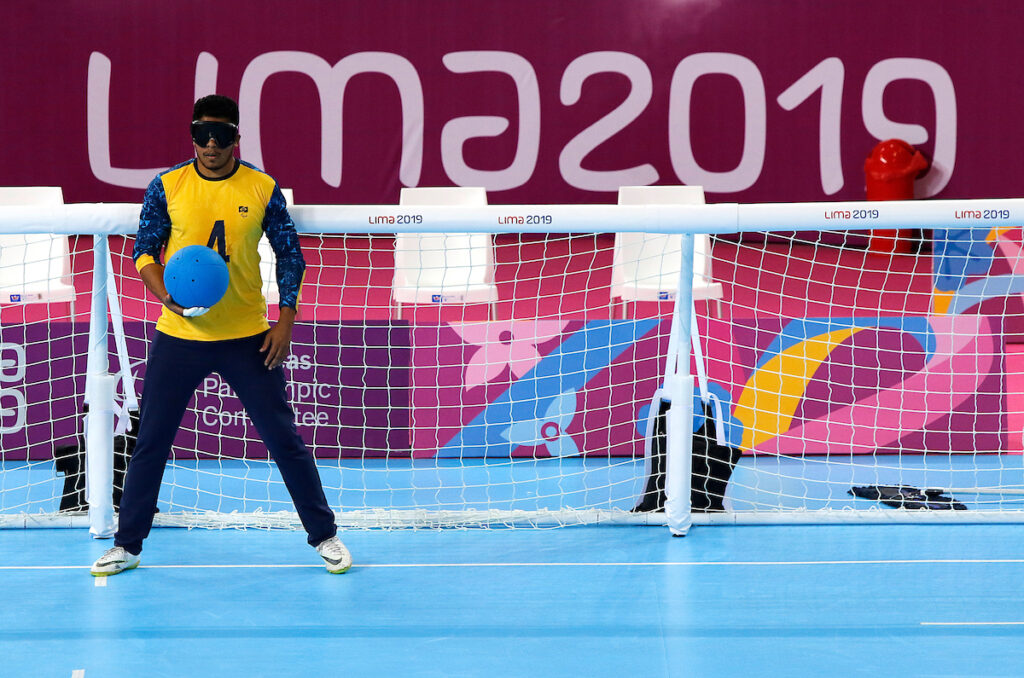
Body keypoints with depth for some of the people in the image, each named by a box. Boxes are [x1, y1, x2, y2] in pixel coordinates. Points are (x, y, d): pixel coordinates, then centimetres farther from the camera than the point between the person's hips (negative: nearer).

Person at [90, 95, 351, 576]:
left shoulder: (263, 190, -2)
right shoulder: (166, 187, -2)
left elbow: (289, 254, 5)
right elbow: (145, 250, 3)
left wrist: (285, 320, -3)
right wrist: (165, 294, -16)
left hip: (248, 338, -1)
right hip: (178, 335, 1)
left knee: (284, 440, 2)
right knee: (151, 442, 5)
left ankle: (325, 536, 14)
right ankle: (126, 545, 18)